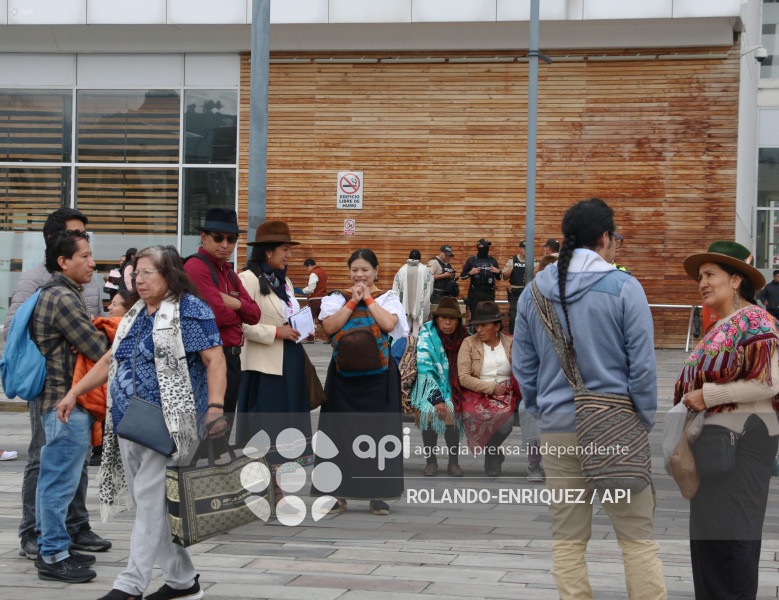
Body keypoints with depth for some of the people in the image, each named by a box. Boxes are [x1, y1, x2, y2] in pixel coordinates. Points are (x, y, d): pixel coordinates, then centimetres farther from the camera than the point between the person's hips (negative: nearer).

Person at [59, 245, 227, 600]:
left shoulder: (191, 310, -5)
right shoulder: (136, 315, 18)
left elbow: (215, 360, -12)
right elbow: (110, 361, 24)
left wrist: (216, 407, -23)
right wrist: (74, 393, 17)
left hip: (170, 423, -8)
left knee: (151, 497, -11)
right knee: (151, 504, 9)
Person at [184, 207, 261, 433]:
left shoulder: (229, 274, 19)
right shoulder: (196, 268, -12)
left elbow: (254, 315, 13)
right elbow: (217, 315, -20)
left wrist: (236, 304, -7)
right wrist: (237, 312, 1)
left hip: (232, 361, 10)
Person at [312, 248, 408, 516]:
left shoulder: (388, 298, 8)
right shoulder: (337, 299, 10)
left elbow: (388, 324, -12)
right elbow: (329, 327, -7)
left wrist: (368, 299, -5)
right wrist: (352, 301, -7)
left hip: (378, 372, -1)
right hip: (344, 373, 1)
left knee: (378, 430, -1)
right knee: (342, 431, 0)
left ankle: (378, 494, 5)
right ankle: (339, 494, 6)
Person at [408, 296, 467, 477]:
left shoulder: (464, 338, 3)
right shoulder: (426, 335, -8)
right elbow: (425, 369, -15)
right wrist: (436, 398, -23)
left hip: (453, 388, 1)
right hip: (430, 387, -1)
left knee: (450, 411, -25)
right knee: (429, 411, -26)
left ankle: (453, 461, -13)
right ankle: (431, 460, -10)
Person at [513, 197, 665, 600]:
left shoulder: (534, 291, 5)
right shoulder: (623, 288, -8)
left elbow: (523, 367, 10)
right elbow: (642, 366, -8)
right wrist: (647, 422, 3)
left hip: (557, 429, 4)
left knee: (567, 539, 9)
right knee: (637, 536, 3)